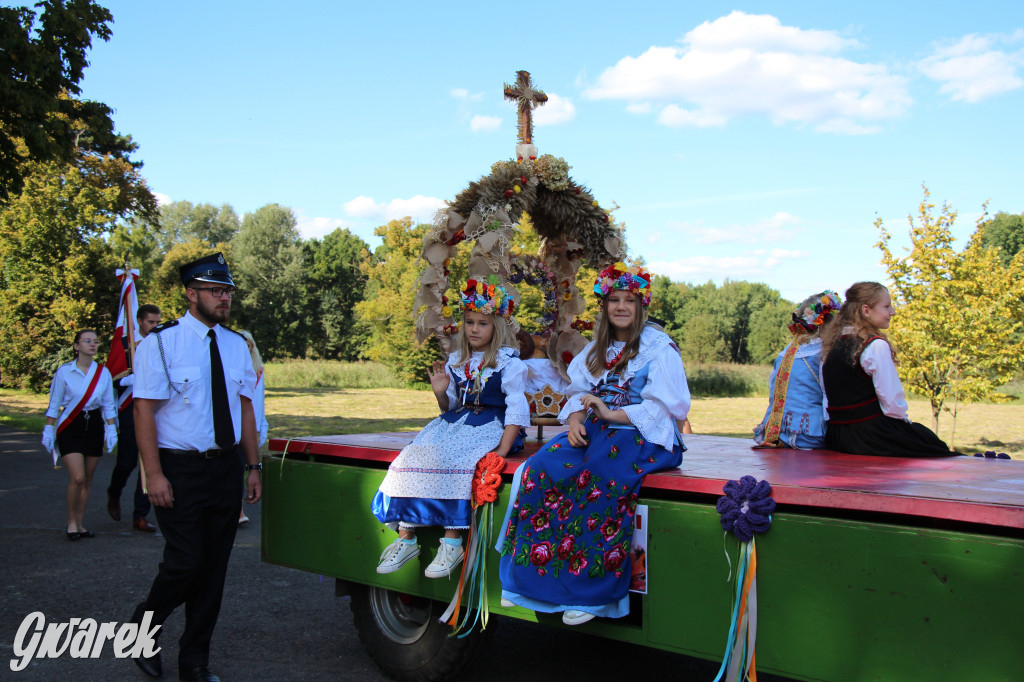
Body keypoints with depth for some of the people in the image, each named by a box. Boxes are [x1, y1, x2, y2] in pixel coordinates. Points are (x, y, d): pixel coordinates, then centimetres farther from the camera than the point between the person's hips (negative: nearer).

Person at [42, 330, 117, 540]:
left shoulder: (103, 373, 5)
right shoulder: (65, 371, -3)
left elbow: (108, 405, 10)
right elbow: (54, 404, 1)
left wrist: (111, 430, 4)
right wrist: (48, 429, -2)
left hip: (94, 426, 3)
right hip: (70, 428, -3)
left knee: (87, 480, 6)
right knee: (77, 478, -14)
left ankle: (79, 524, 18)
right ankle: (71, 522, 4)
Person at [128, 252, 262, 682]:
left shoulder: (237, 345, 9)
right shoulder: (161, 343, -7)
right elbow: (145, 409, -10)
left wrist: (253, 466, 8)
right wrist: (154, 474, -17)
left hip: (227, 466, 5)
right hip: (181, 469, -5)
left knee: (214, 567, 9)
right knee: (185, 562, -8)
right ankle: (144, 627, 23)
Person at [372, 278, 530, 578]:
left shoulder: (508, 362, -2)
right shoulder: (455, 361, 16)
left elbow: (517, 408, -9)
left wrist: (502, 449, -19)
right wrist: (441, 393, -2)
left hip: (489, 426, -6)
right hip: (455, 422, 6)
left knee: (452, 461, -34)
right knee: (412, 456, -18)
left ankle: (452, 541, -28)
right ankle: (406, 537, -17)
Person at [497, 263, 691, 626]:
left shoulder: (659, 347, -1)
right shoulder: (598, 347, 18)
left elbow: (666, 405, -9)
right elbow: (579, 391, 14)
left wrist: (612, 414, -15)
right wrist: (575, 417, -9)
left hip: (644, 433, -6)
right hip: (594, 429, 6)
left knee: (599, 473, -35)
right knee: (543, 467, -22)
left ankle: (593, 591, -28)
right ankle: (528, 576, -17)